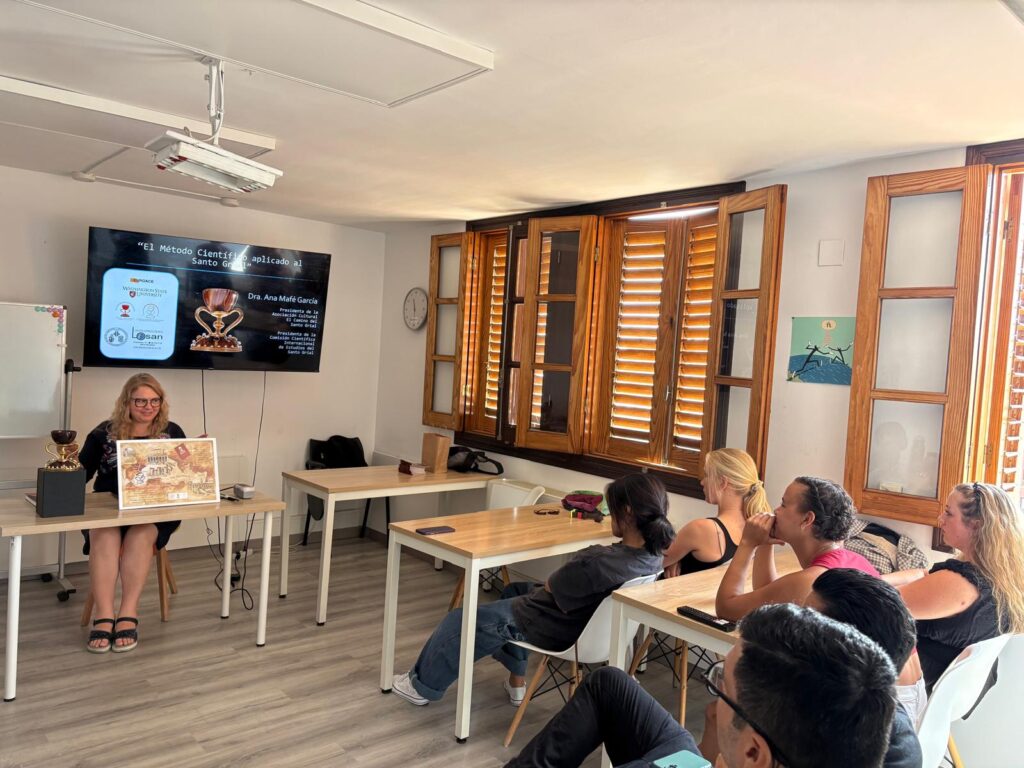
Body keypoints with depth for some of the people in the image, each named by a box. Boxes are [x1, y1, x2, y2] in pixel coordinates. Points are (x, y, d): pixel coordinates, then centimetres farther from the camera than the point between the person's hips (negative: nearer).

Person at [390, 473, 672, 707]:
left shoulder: (596, 562, -38)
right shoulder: (653, 556, -13)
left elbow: (550, 589, -18)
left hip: (555, 629, -8)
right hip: (589, 622, 8)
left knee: (459, 621, 11)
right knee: (514, 592, 33)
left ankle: (423, 686, 34)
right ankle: (516, 681, 38)